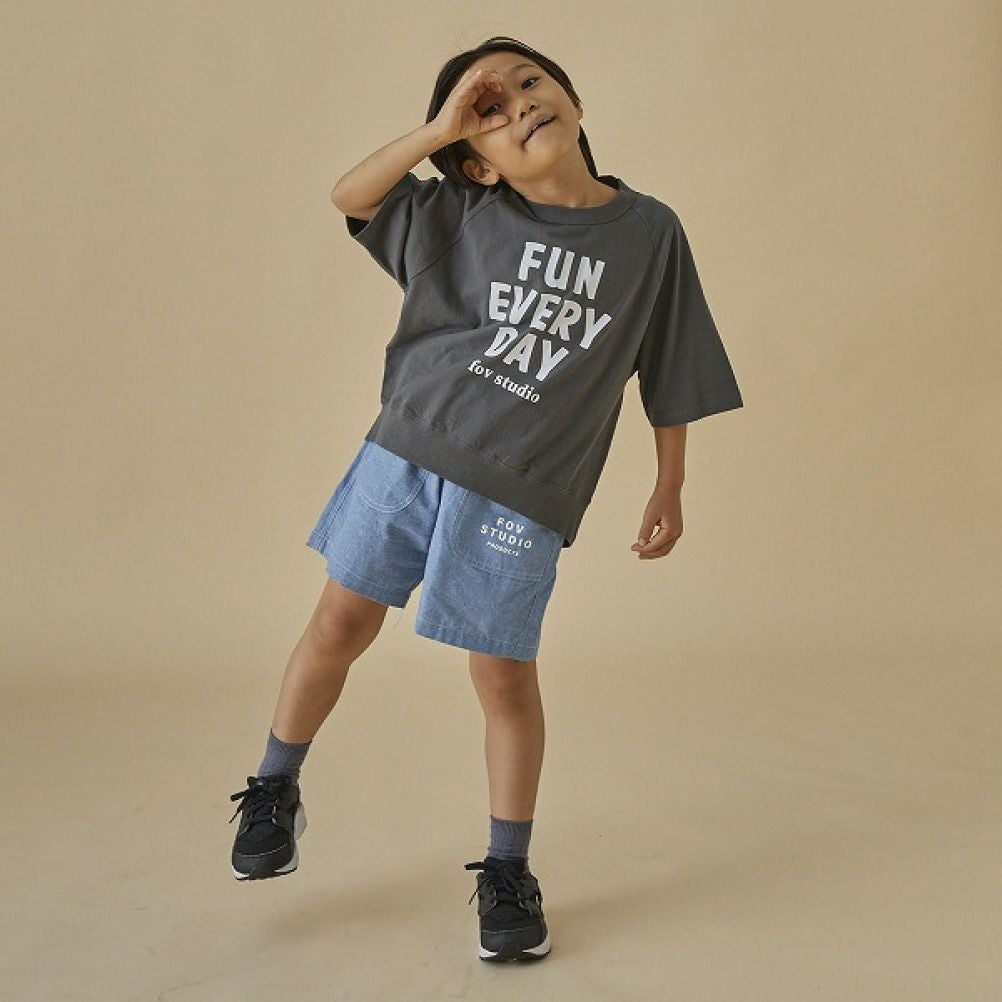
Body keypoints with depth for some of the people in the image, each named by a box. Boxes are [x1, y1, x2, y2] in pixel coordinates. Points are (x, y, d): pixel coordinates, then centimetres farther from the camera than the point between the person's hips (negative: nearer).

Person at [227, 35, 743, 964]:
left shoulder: (649, 232, 0)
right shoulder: (461, 216, 2)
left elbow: (669, 376, 6)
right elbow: (350, 194, -1)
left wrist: (669, 488, 8)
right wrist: (441, 125, -9)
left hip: (518, 494, -2)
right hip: (407, 450, 2)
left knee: (504, 675, 2)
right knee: (342, 621, 8)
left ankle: (507, 873, 19)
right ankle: (273, 793, 30)